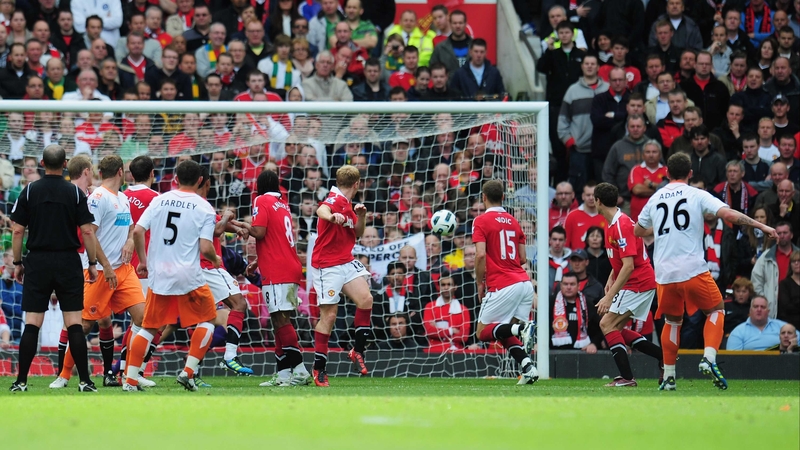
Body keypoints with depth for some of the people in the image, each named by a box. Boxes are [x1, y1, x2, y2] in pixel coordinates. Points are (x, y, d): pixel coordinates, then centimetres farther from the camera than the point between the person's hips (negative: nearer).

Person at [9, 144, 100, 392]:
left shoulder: (29, 192, 0)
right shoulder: (75, 193, -2)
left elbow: (17, 231, -1)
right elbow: (87, 232, -4)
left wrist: (17, 263, 9)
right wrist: (92, 264, 5)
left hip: (37, 263, 1)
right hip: (68, 263, -1)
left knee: (32, 324, 2)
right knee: (74, 324, 1)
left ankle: (21, 381, -2)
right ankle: (85, 381, -2)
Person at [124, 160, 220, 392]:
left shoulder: (160, 200, 4)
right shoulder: (204, 208, -4)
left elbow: (138, 231, -2)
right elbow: (205, 248, -11)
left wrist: (143, 261, 11)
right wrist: (215, 260, 11)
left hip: (159, 276, 3)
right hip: (189, 277, -3)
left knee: (149, 327, 12)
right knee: (207, 320, 15)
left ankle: (130, 380, 5)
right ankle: (188, 372, 3)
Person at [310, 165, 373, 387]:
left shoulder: (347, 205, 15)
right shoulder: (335, 200, -14)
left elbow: (357, 234, 24)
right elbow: (321, 210, -38)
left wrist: (361, 217, 4)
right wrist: (331, 216, -62)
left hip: (346, 263, 8)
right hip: (327, 266, -8)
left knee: (365, 298, -12)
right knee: (329, 315, -7)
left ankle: (358, 351, 0)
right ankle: (319, 369, 2)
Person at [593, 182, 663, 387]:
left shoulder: (622, 225, -22)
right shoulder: (612, 224, 10)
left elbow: (628, 266, -28)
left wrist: (609, 297, -29)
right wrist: (611, 279, 11)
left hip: (638, 283, -10)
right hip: (642, 283, 10)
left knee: (607, 323, -13)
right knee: (617, 328, 12)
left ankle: (627, 377, -15)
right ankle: (664, 356, 12)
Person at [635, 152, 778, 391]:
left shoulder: (654, 199, 11)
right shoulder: (697, 195, 0)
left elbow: (638, 231, 24)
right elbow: (728, 214, -12)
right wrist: (761, 225, -5)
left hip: (664, 273, 3)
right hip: (693, 269, -3)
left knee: (672, 320, 19)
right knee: (716, 310, 14)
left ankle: (669, 376, 15)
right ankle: (709, 358, -8)